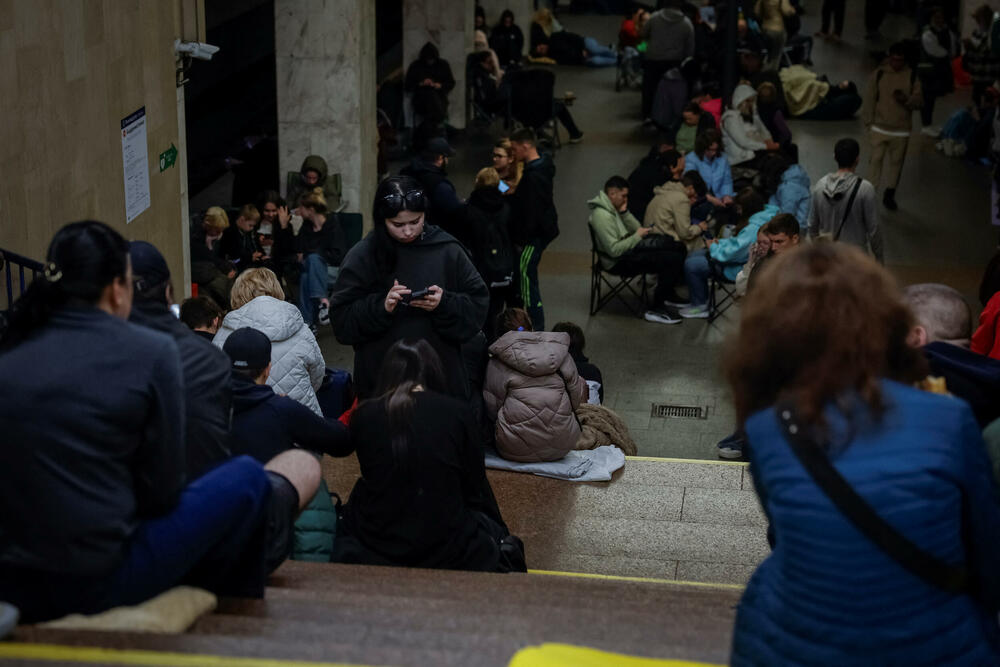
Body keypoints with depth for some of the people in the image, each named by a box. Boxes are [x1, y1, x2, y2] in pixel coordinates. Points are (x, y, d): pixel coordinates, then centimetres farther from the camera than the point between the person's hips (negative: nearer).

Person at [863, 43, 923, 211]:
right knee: (876, 159, -2)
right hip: (880, 127, -1)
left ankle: (890, 194, 25)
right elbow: (870, 99, 0)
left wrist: (906, 99, -23)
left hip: (902, 129, 1)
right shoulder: (879, 74, -5)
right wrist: (869, 122, -1)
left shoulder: (911, 76, -3)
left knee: (896, 161, 11)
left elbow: (919, 100, -2)